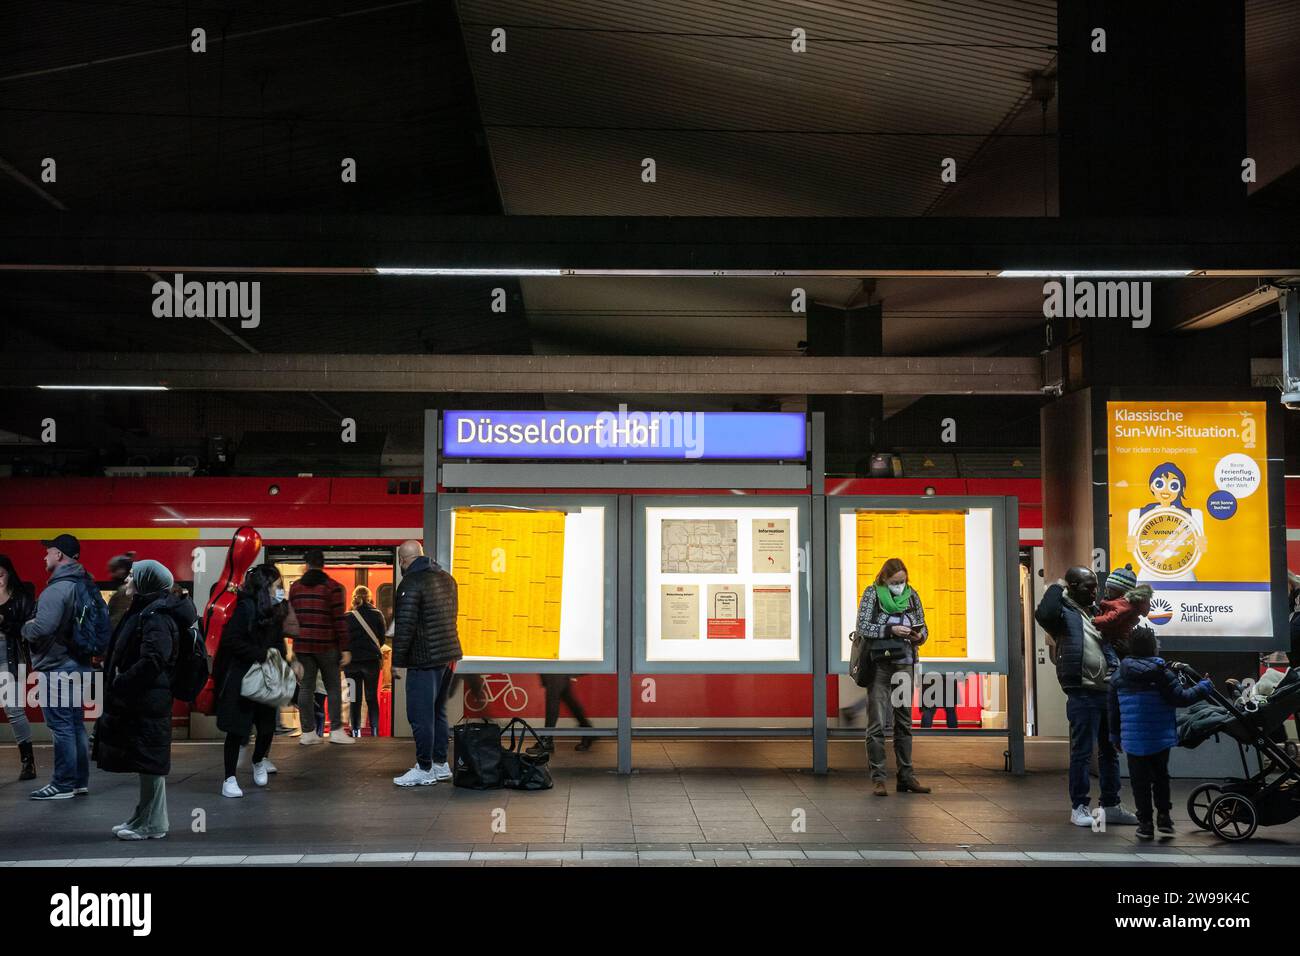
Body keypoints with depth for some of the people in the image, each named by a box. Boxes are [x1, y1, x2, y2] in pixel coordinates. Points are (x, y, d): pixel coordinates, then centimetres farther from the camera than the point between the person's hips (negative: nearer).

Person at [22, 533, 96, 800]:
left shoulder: (57, 589, -18)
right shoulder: (85, 585, 10)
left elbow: (41, 628, -28)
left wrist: (25, 628, -6)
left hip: (56, 667, -9)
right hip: (80, 664, 9)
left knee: (61, 727, -3)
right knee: (76, 725, 14)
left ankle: (63, 785, 1)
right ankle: (80, 781, 20)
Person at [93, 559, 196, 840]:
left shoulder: (156, 615, -16)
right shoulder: (143, 611, 14)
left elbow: (154, 660, -27)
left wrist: (120, 684, -20)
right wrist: (117, 684, 10)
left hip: (147, 703, -10)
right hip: (137, 701, 10)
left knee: (149, 763, -2)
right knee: (145, 763, 16)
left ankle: (152, 825, 7)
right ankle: (144, 818, 26)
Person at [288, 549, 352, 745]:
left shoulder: (295, 587, 9)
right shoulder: (333, 587, -4)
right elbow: (339, 620, -9)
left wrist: (294, 644, 16)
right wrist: (344, 649, -7)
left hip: (302, 646, 3)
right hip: (326, 646, -3)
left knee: (306, 687, 6)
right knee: (333, 687, 5)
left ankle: (308, 732, 6)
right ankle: (337, 731, 1)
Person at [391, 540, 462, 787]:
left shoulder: (411, 583, -14)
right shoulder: (446, 578, 13)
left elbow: (405, 626, -18)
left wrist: (398, 659, -10)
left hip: (424, 659, -9)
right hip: (448, 655, 9)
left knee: (421, 716, -3)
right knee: (438, 712, 17)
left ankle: (424, 770, 1)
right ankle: (440, 765, 23)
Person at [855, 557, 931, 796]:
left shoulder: (911, 595, 8)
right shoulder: (872, 594, -3)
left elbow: (923, 626, 13)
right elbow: (862, 626, -9)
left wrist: (919, 636, -10)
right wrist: (890, 630, -21)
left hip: (904, 664, 4)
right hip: (879, 664, -4)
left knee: (904, 721, 9)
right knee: (876, 723, -6)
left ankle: (906, 777, 15)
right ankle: (878, 779, -2)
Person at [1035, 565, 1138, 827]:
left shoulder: (1097, 611, 17)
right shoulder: (1065, 612, -6)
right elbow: (1044, 613, -30)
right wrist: (1056, 588, -15)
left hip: (1108, 692, 8)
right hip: (1083, 694, -8)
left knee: (1110, 751, 13)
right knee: (1082, 752, -1)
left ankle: (1111, 806, 22)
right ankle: (1079, 807, 8)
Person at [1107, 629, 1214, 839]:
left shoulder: (1119, 676, 1)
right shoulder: (1162, 674, -10)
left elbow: (1114, 710, 7)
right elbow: (1180, 698, -11)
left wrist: (1115, 736, 17)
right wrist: (1203, 688, 3)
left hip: (1133, 741, 1)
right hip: (1160, 739, -1)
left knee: (1140, 781, 7)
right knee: (1161, 776, 18)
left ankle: (1145, 823, 8)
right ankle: (1163, 817, 18)